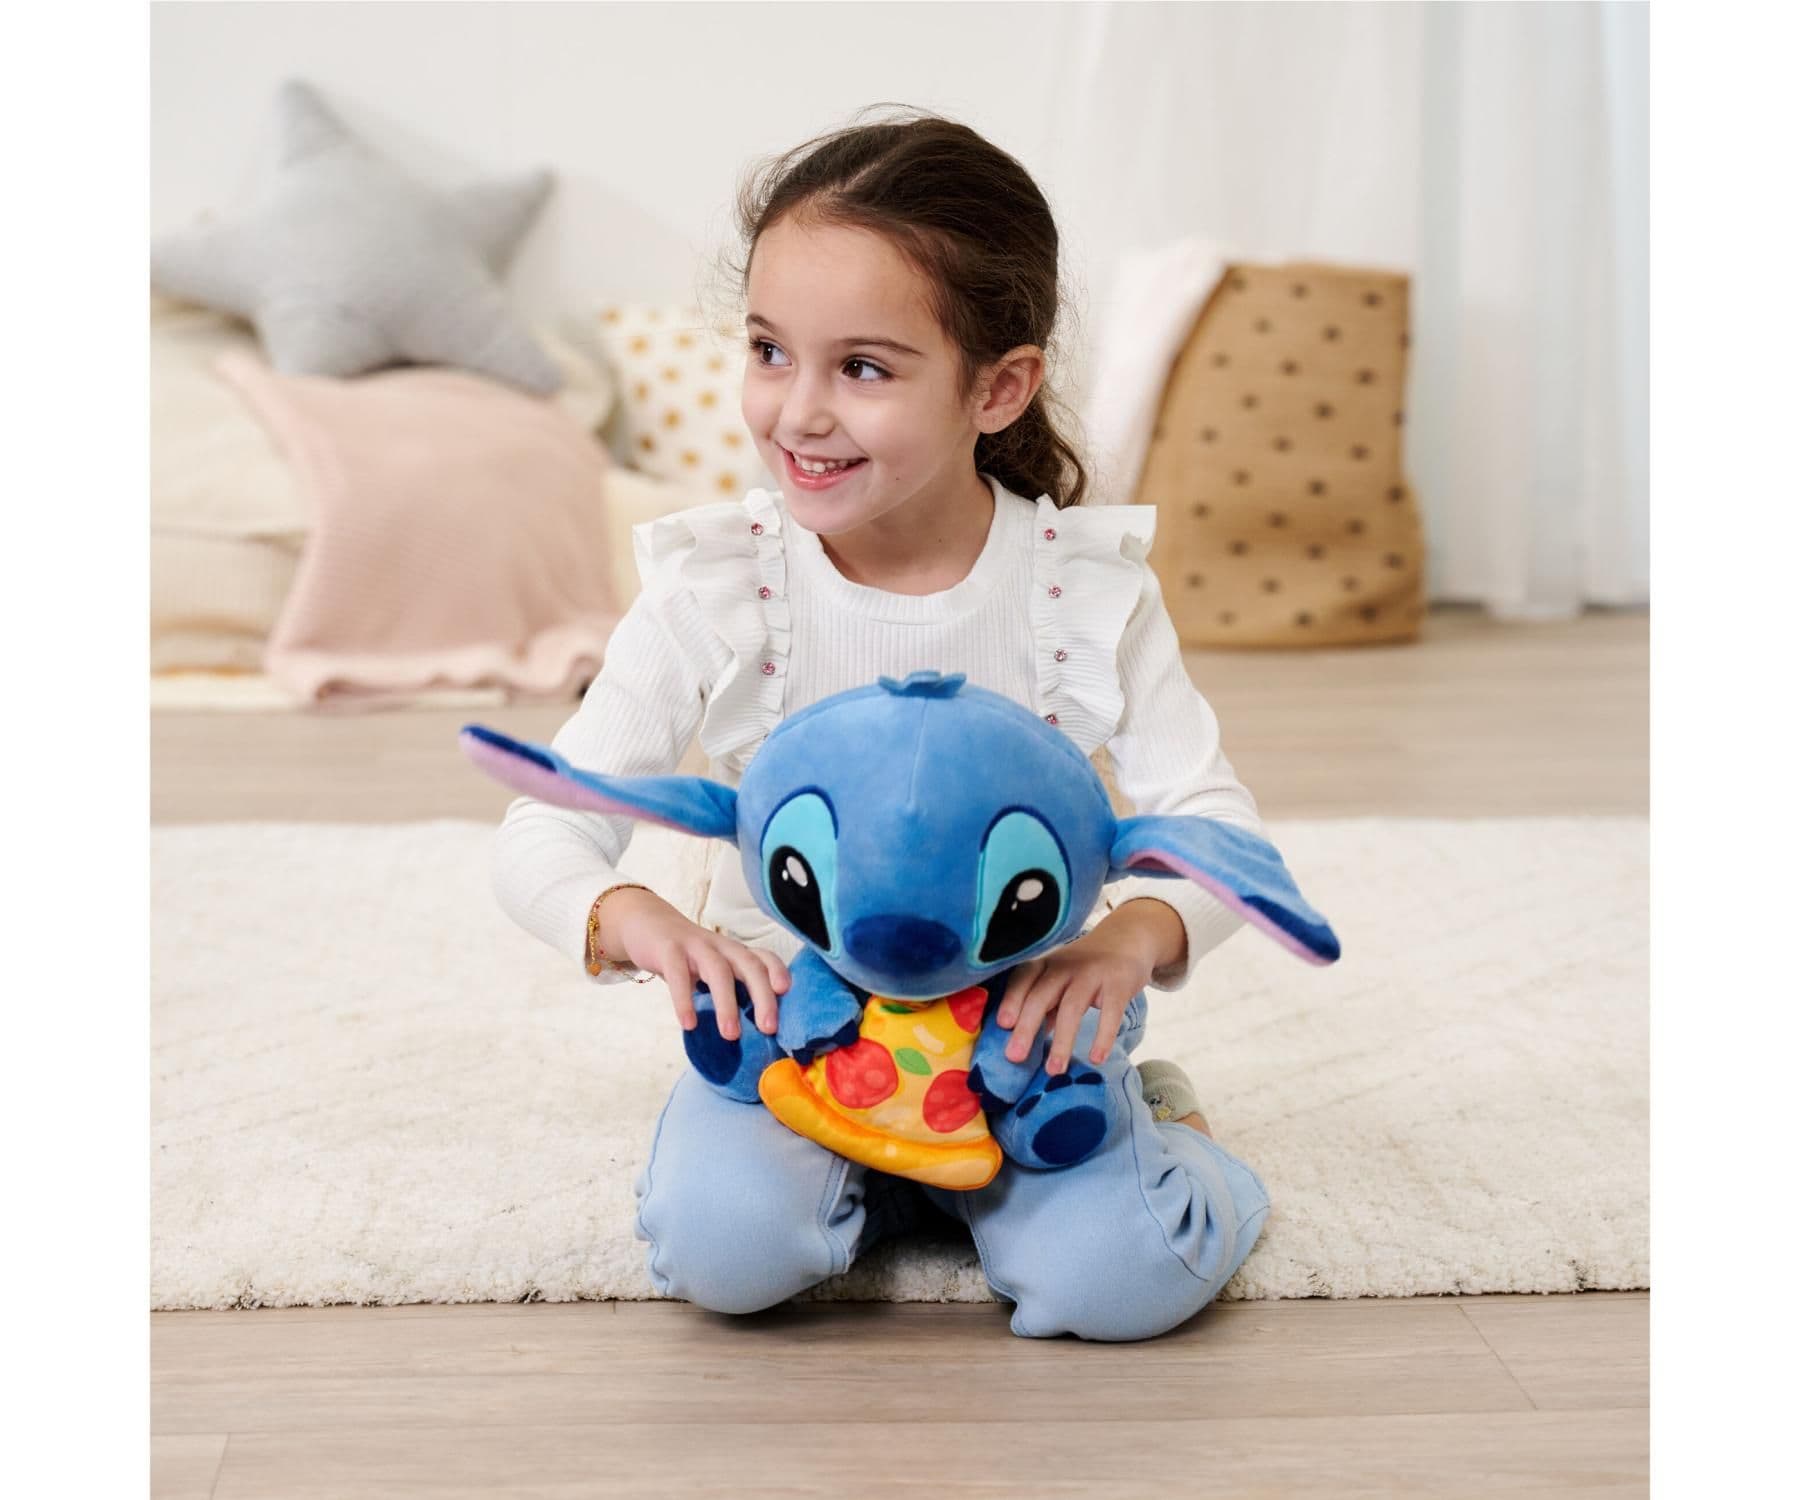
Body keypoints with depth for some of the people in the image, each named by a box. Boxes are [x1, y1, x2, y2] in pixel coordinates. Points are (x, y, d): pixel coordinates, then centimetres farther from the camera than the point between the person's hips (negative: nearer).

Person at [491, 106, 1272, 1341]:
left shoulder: (1089, 586, -10)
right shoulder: (714, 591, -10)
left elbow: (1215, 818, -10)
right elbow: (543, 832, -11)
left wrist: (1133, 936, -34)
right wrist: (630, 920, -35)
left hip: (1022, 1018, 0)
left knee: (1122, 1279, -25)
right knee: (724, 1248, -29)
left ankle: (1139, 1118, 9)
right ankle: (877, 1178, 4)